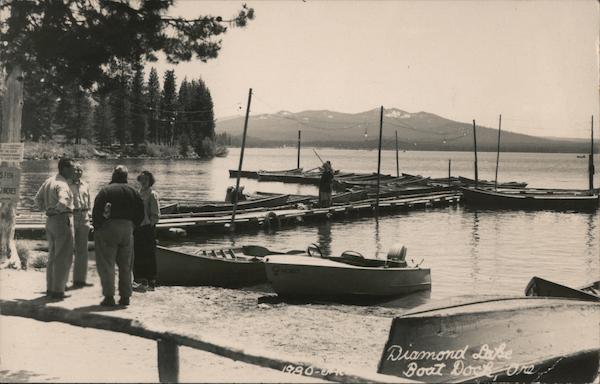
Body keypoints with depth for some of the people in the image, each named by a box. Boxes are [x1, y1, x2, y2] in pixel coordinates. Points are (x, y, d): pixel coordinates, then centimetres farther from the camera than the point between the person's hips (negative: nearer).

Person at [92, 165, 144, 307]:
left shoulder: (105, 190, -5)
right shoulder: (132, 191, 7)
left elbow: (96, 210, -11)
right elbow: (141, 211, 6)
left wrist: (97, 227, 0)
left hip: (108, 227, -4)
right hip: (127, 229, 4)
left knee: (106, 264, 0)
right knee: (125, 265, 12)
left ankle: (109, 296, -5)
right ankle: (125, 296, 13)